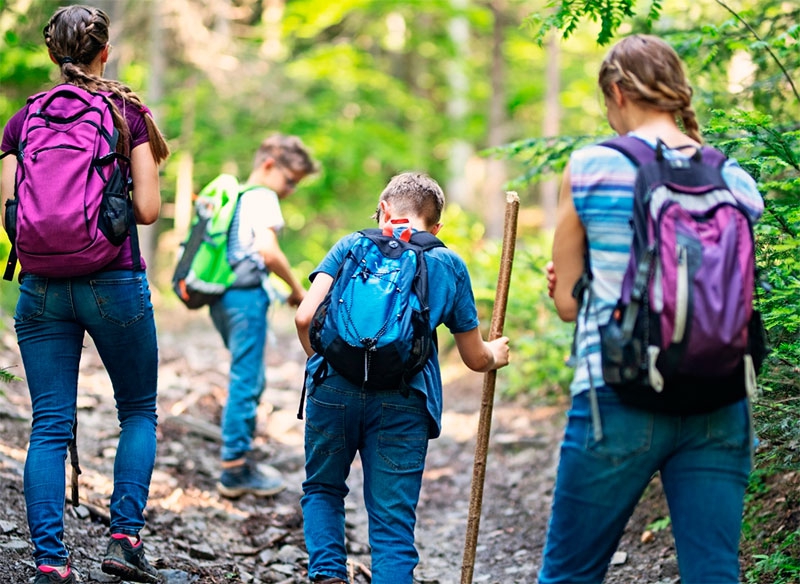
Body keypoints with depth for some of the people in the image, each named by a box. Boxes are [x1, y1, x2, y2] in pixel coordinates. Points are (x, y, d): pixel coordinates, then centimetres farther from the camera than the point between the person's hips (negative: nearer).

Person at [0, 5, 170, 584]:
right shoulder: (128, 112, -1)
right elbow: (148, 209, -6)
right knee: (139, 410, 15)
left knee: (50, 426, 4)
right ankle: (125, 537, 3)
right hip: (114, 284, -2)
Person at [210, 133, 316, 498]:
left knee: (250, 380, 17)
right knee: (246, 381, -5)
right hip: (246, 294, -9)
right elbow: (269, 251, -19)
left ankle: (240, 458, 20)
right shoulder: (262, 197, -8)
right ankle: (235, 469, -4)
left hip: (221, 295, 10)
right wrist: (296, 288, -9)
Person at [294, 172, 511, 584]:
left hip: (335, 387, 0)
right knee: (393, 521, 4)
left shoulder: (352, 245, 15)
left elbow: (305, 317, 3)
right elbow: (475, 358, 20)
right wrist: (494, 354, 43)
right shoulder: (449, 265, 18)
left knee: (322, 488, 22)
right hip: (403, 401, 0)